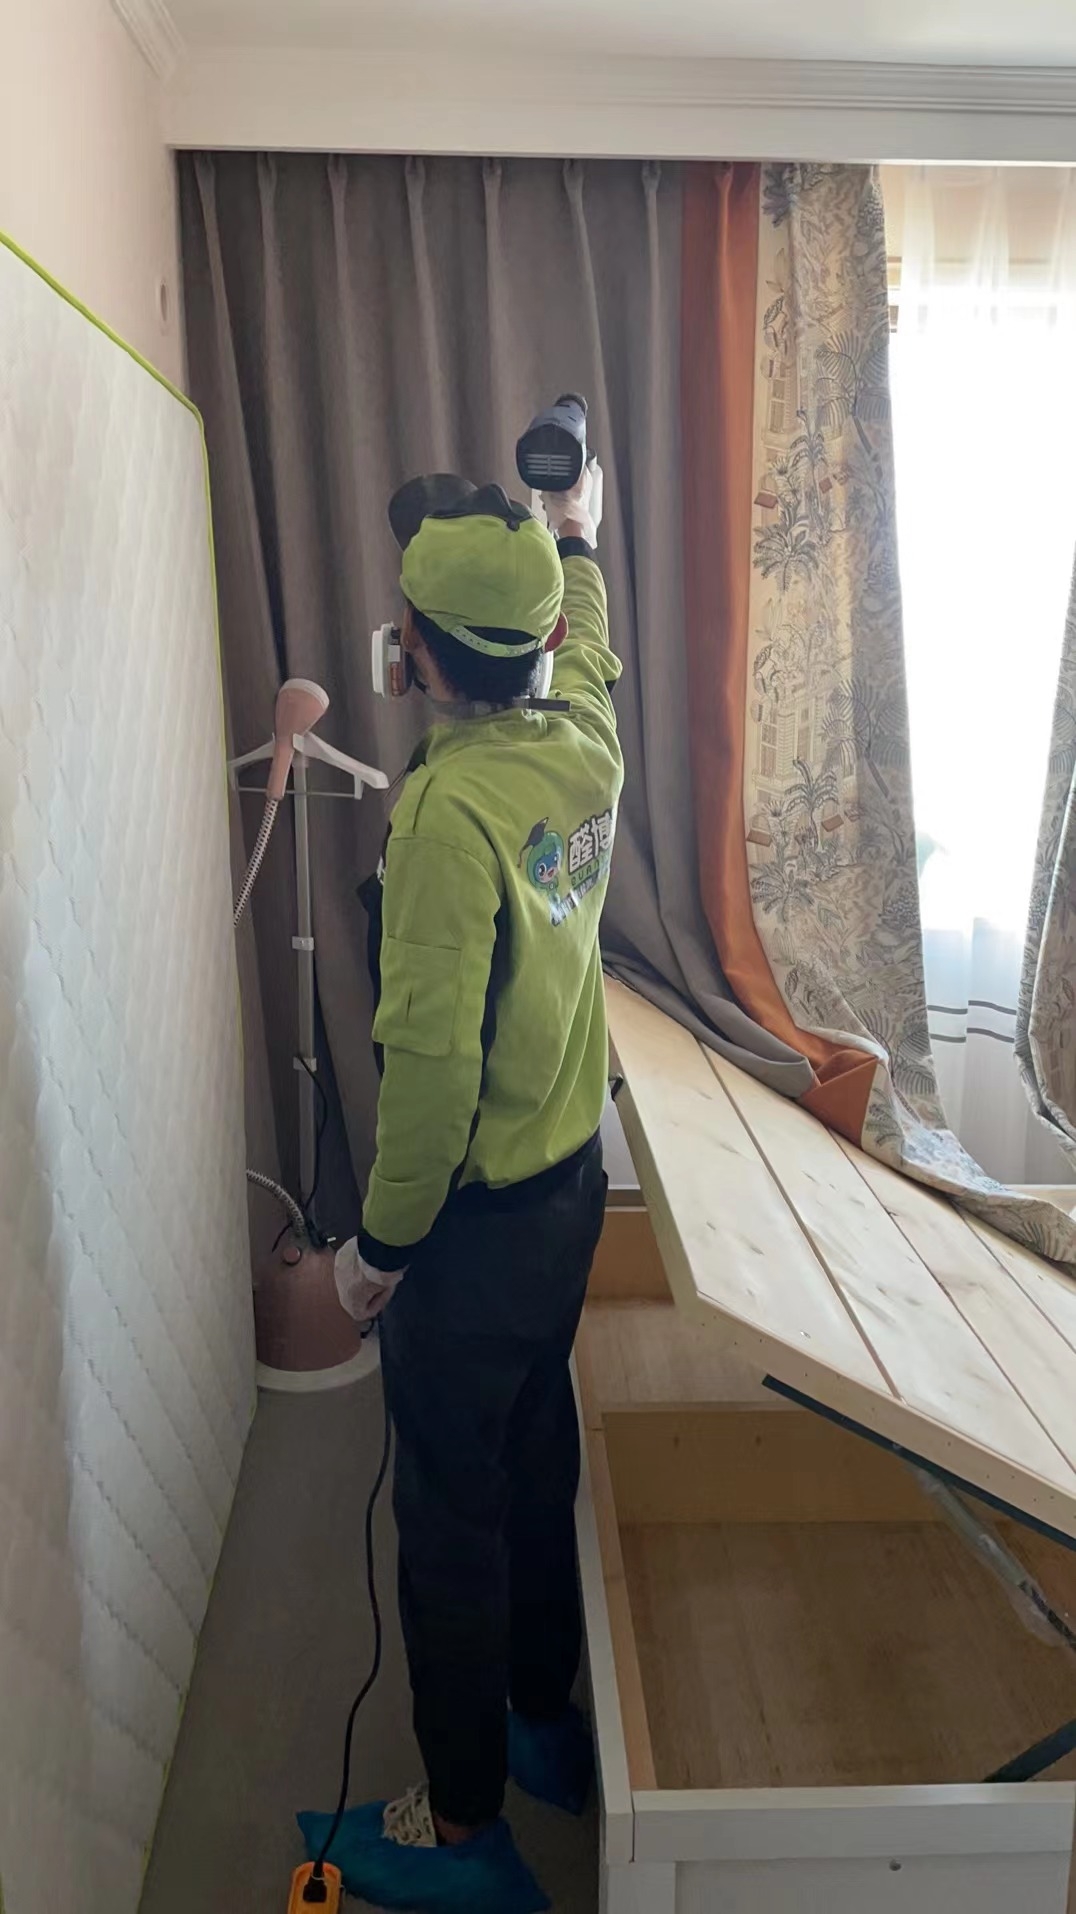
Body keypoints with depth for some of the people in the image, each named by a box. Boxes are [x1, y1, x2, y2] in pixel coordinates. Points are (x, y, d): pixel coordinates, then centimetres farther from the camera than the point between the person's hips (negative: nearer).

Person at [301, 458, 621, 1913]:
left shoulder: (448, 807, -26)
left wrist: (380, 1241, -13)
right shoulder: (587, 748, -3)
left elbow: (433, 1057, -26)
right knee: (539, 1456, 24)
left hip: (478, 1218, -8)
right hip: (573, 1183, 8)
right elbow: (590, 650, 23)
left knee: (452, 1511, 10)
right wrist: (578, 537, 40)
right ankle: (548, 1722, 46)